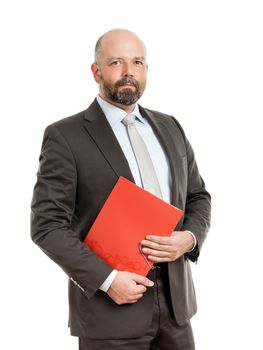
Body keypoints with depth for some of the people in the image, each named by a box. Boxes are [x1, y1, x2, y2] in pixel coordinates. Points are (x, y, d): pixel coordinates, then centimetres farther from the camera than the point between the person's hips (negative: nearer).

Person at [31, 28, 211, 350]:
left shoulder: (169, 127, 9)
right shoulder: (65, 136, -8)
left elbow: (198, 196, 15)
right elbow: (47, 225, -11)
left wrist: (189, 237, -6)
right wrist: (107, 279, -18)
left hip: (174, 298, 5)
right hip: (109, 305, -5)